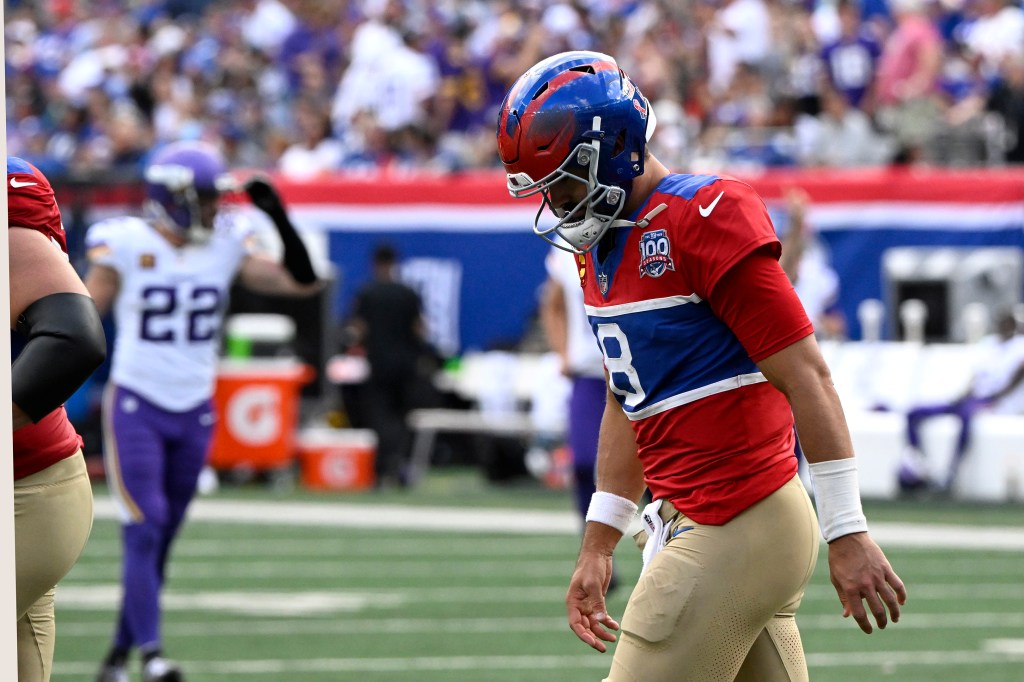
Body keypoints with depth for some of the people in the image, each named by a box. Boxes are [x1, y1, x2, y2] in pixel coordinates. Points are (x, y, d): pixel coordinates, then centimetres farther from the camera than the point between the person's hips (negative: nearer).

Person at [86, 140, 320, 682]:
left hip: (194, 411, 5)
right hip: (136, 407, -5)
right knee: (145, 529, -15)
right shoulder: (126, 245, -9)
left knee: (160, 539, 7)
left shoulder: (225, 246, 3)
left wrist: (279, 218, -7)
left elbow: (301, 283, 2)